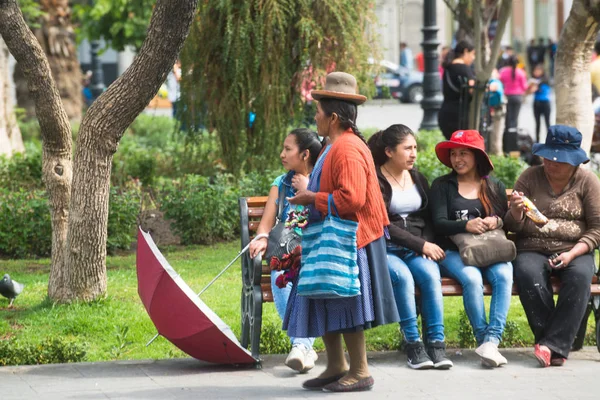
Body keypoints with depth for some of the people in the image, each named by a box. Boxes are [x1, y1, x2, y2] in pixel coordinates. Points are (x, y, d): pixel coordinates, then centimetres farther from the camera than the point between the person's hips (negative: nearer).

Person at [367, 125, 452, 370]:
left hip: (417, 250, 4)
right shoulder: (375, 180, -4)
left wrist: (427, 244, -4)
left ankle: (436, 343, -27)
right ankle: (412, 345, -26)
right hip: (384, 249, -4)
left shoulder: (418, 179, 17)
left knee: (430, 274, -28)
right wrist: (421, 245, -12)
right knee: (402, 276, -35)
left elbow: (428, 218, 18)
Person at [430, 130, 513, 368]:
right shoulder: (442, 186, 10)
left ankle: (491, 340, -38)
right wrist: (466, 225, -20)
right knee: (472, 278, -34)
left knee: (504, 275, -31)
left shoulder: (495, 187, 18)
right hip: (454, 252, -2)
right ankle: (482, 339, -28)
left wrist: (497, 221, -11)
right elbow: (439, 223, -2)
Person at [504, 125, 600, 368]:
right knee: (528, 275, -34)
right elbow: (513, 227, 7)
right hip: (532, 249, 0)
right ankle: (557, 348, -29)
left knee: (579, 276, -35)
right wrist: (516, 211, -17)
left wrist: (572, 254, -15)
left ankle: (552, 345, -32)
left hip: (575, 251, 0)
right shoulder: (530, 178, 6)